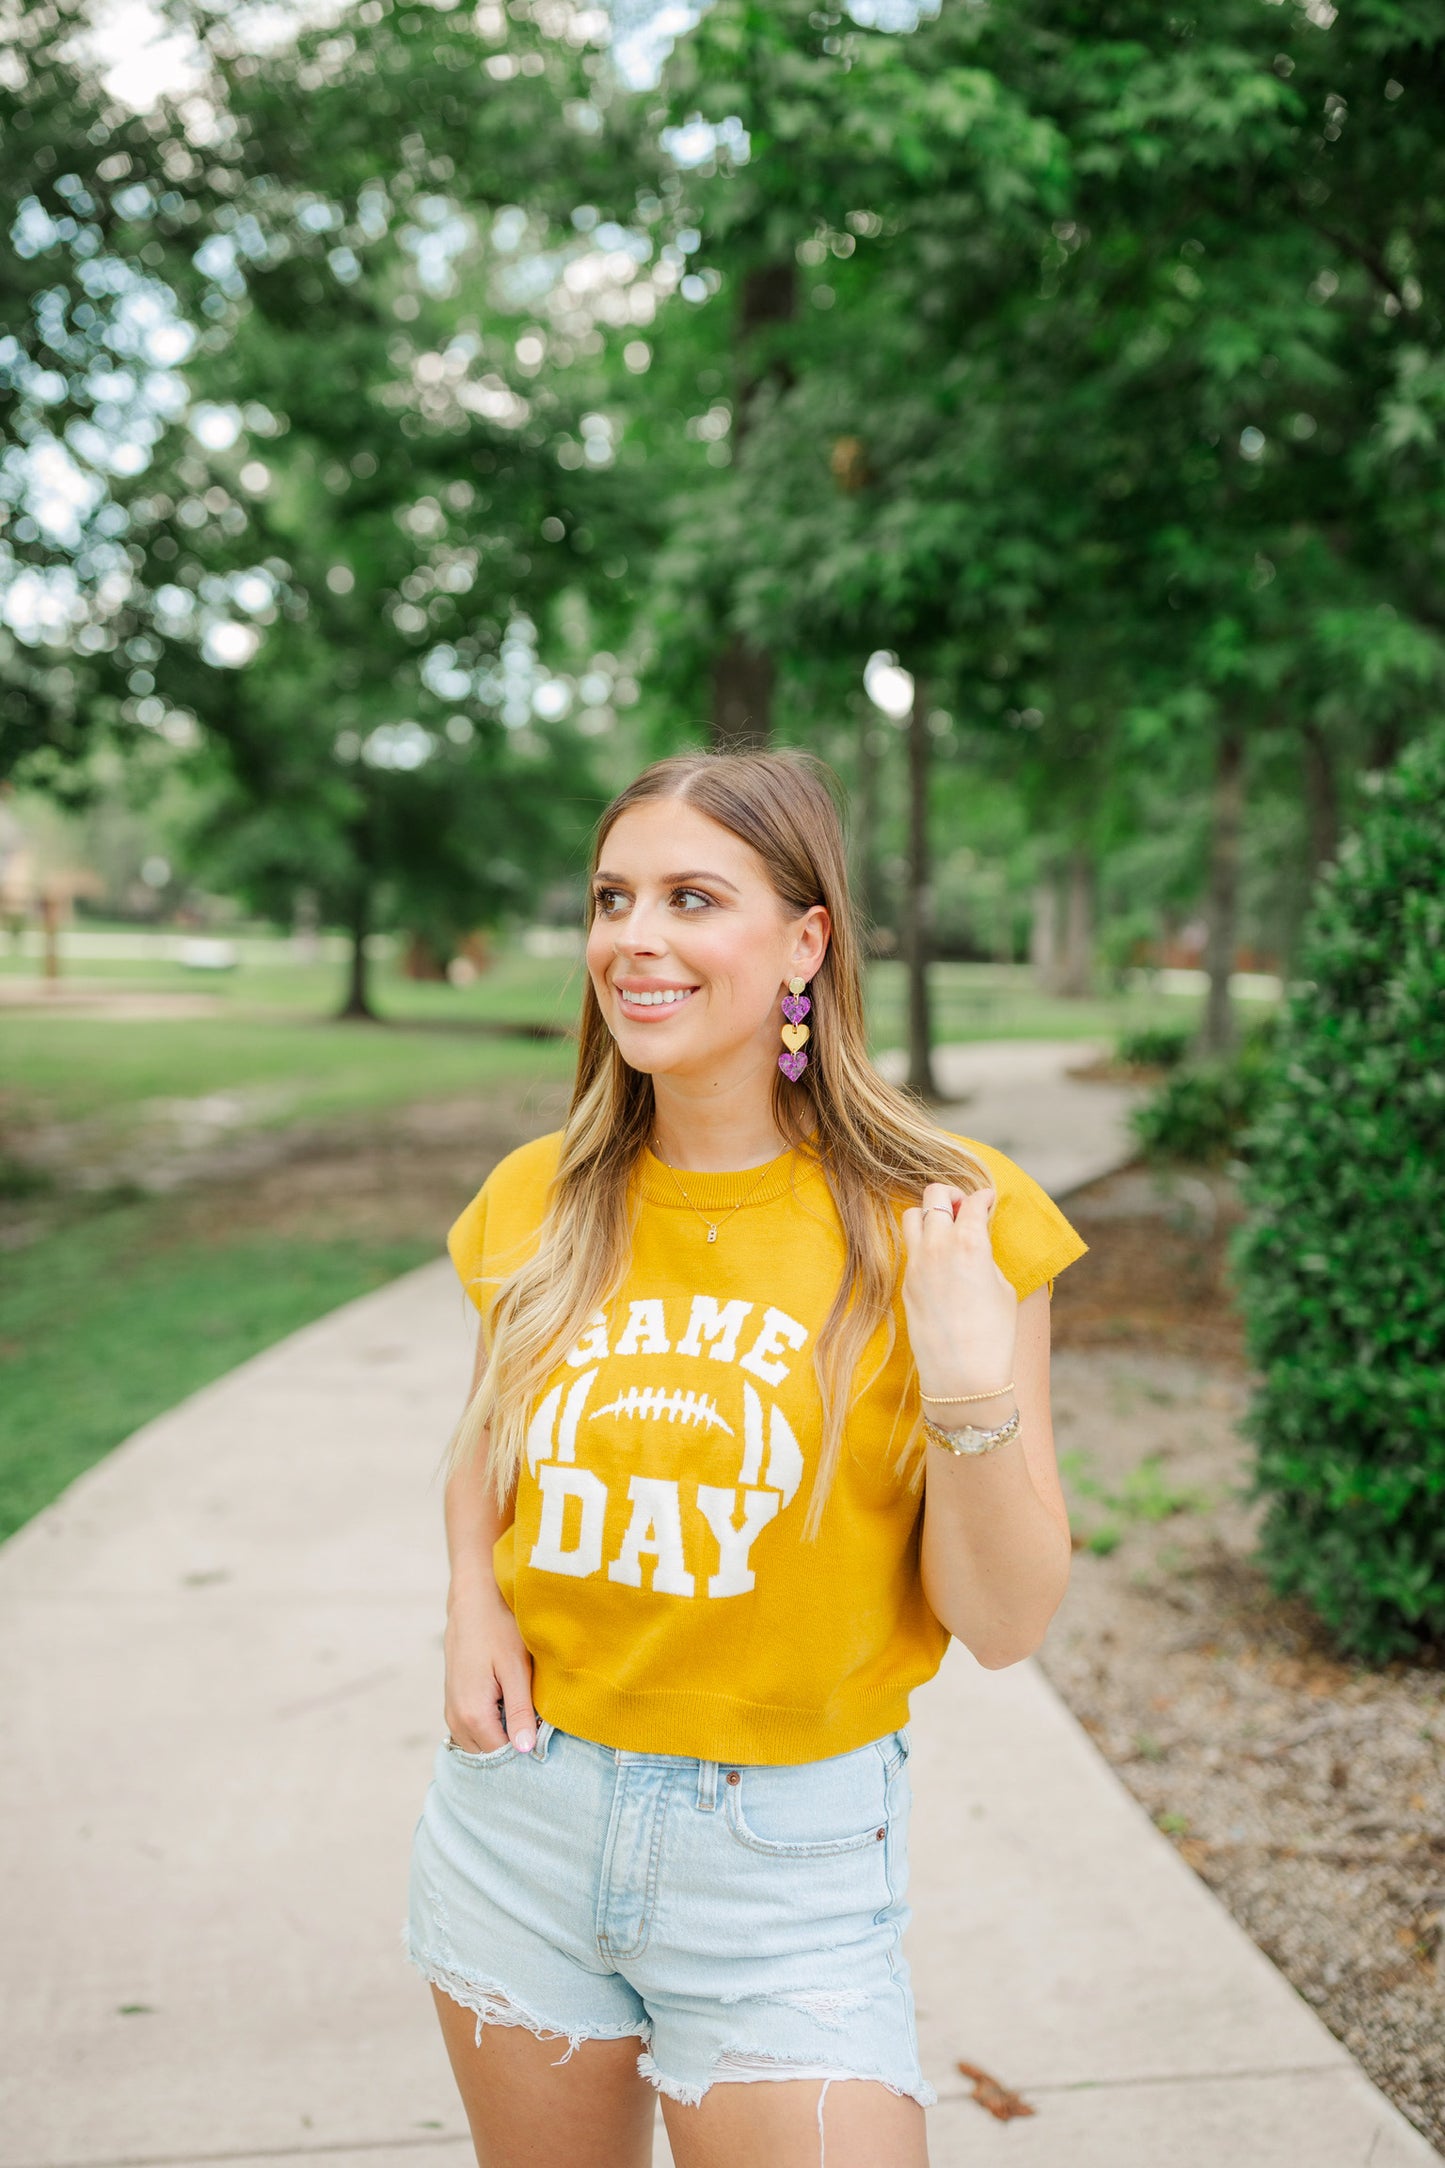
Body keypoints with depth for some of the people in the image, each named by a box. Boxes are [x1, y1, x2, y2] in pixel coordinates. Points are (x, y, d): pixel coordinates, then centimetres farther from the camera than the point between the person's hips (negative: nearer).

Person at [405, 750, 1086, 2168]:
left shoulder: (936, 1223, -13)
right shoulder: (536, 1202, -2)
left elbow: (1005, 1624, -11)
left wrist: (975, 1389, -27)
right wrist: (472, 1588, -2)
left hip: (788, 1868, -3)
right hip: (517, 1822, 4)